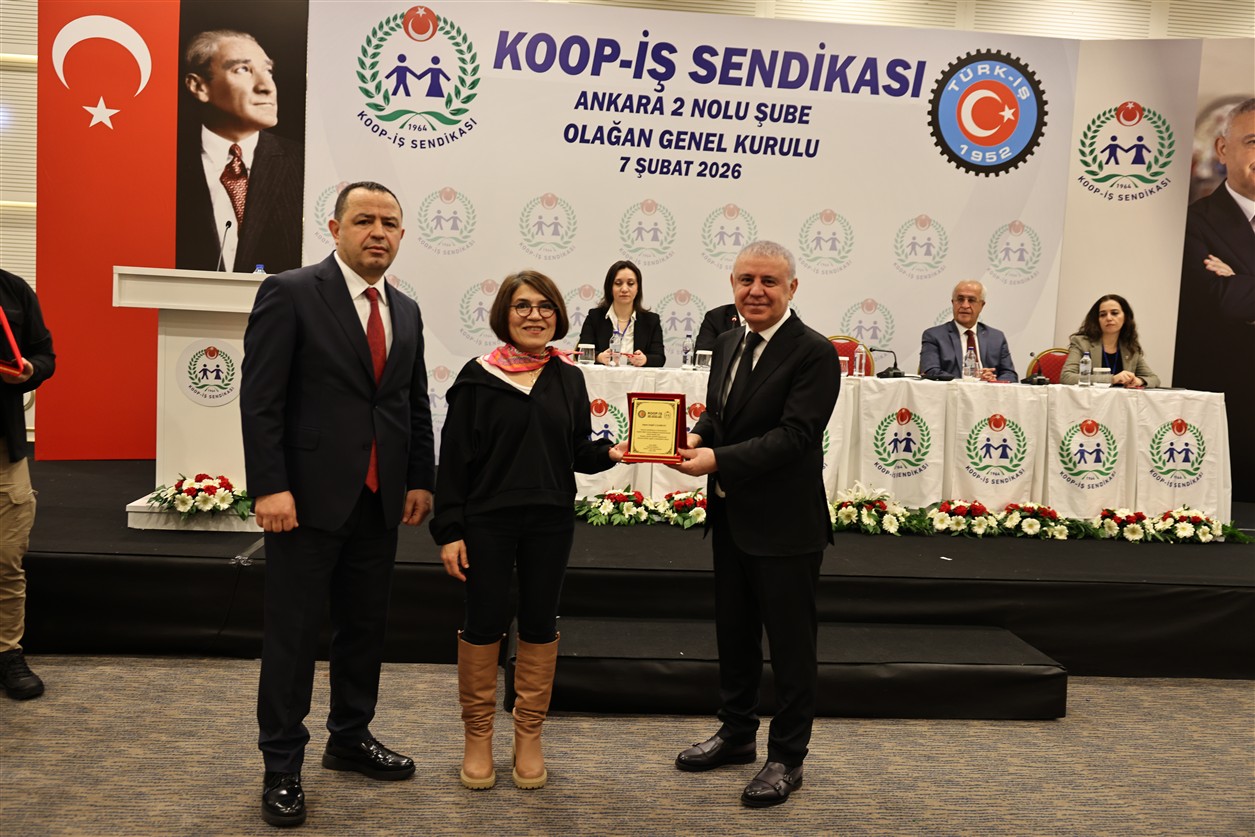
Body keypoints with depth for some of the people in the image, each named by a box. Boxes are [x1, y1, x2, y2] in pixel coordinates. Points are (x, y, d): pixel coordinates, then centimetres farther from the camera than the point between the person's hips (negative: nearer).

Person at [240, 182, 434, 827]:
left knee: (365, 626, 15)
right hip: (309, 496, -6)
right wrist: (270, 487, -17)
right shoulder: (290, 293, -7)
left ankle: (350, 739, 33)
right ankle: (282, 766, 18)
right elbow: (260, 398, -12)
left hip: (380, 501, 6)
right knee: (292, 631, 4)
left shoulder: (406, 311, 12)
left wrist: (420, 480, 10)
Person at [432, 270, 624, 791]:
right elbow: (454, 457, -5)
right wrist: (449, 530, -9)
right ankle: (478, 736, 21)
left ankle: (529, 736, 25)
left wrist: (611, 453, -12)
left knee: (539, 623, 10)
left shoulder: (568, 378, 5)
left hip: (550, 521, 3)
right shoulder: (479, 377, -5)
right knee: (484, 622, 4)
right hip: (487, 519, -3)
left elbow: (579, 451, 9)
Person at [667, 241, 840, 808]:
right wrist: (697, 436, -7)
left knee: (790, 643, 6)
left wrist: (719, 459, -29)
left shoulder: (814, 353, -16)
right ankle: (738, 732, 38)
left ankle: (787, 757, 21)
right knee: (733, 631, 20)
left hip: (784, 524, -8)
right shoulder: (728, 344, 8)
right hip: (731, 517, 8)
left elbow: (795, 434, -23)